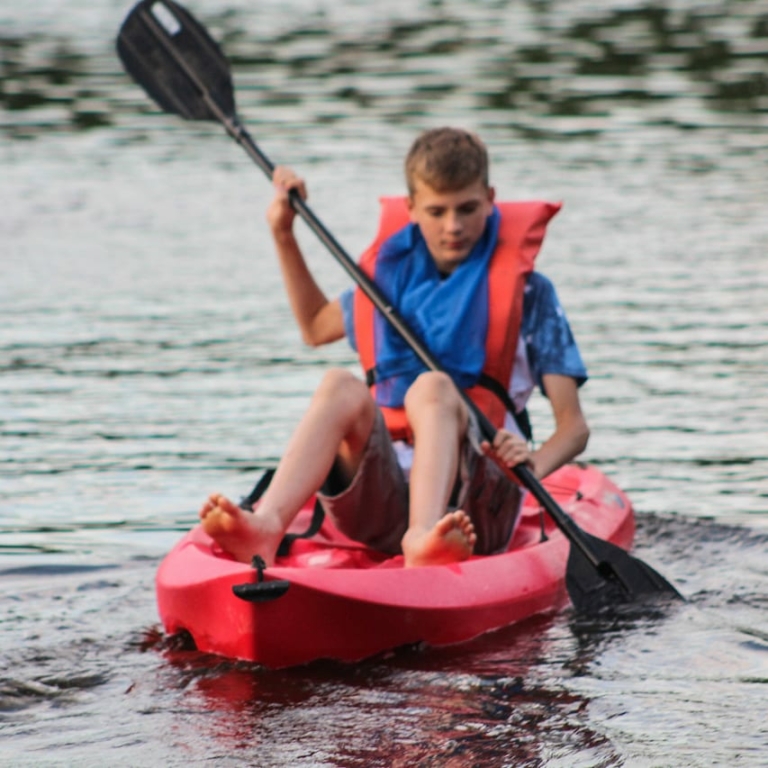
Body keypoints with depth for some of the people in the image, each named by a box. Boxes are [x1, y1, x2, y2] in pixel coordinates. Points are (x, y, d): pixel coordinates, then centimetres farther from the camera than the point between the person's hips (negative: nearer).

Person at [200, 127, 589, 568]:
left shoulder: (525, 291, 8)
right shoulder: (391, 276, 18)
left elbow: (574, 426, 0)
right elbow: (315, 327, 40)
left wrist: (533, 465, -21)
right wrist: (283, 234, 31)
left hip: (472, 503, -3)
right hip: (385, 500, 3)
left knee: (432, 386, -31)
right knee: (342, 388, -26)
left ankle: (424, 537, -61)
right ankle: (265, 527, -54)